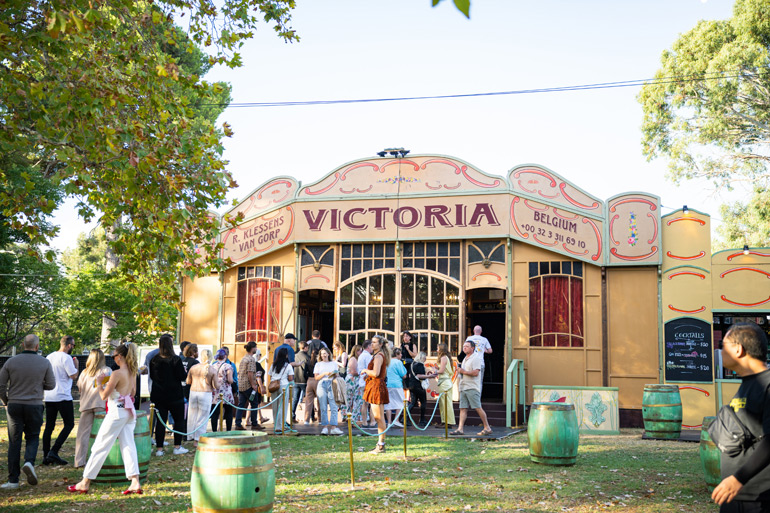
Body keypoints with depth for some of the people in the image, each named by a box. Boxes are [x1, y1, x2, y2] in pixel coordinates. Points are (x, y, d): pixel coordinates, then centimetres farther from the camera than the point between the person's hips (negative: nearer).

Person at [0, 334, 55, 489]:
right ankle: (29, 462, -14)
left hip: (14, 405, 1)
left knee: (14, 442, 6)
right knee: (32, 437, 15)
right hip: (34, 405, -1)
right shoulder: (44, 363, -4)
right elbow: (51, 385, 0)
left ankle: (13, 480, 6)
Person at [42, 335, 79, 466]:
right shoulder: (66, 358, -12)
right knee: (69, 424, 0)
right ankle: (54, 452, -11)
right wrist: (76, 364, 4)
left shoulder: (49, 357, 13)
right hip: (63, 396, -8)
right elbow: (73, 375, -11)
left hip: (48, 396, 8)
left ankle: (46, 456, 10)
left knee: (49, 426, 10)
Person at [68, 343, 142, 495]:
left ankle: (85, 483, 10)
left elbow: (104, 396, -14)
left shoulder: (117, 374, -16)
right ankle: (135, 482, -3)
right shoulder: (133, 373, 7)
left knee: (100, 447, 2)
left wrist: (100, 385, 4)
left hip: (117, 412, -7)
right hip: (129, 411, 8)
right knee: (128, 446, 6)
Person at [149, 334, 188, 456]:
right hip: (175, 395, -4)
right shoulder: (176, 360, -14)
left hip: (158, 395, 4)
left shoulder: (154, 360, 0)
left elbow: (152, 376, 11)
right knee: (179, 420, 10)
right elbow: (182, 377, -12)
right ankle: (177, 447, 10)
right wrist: (185, 372, 8)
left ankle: (159, 449, 6)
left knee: (161, 421, 7)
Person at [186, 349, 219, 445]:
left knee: (192, 415, 15)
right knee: (202, 417, 4)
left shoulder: (193, 367, 2)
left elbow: (188, 382, 11)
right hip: (206, 393, -3)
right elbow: (216, 386, -5)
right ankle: (197, 440, 5)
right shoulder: (212, 370, -6)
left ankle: (190, 437, 22)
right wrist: (218, 382, 16)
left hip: (193, 393, 3)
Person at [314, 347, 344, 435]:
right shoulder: (318, 364, 17)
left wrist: (335, 374, -5)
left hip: (332, 385, 0)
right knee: (323, 408, -4)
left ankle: (334, 427, -12)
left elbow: (337, 376, 18)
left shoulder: (334, 363, 19)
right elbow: (316, 377, 8)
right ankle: (324, 427, -1)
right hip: (322, 385, 0)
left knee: (334, 407, -10)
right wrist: (325, 374, -6)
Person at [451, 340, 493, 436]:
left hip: (472, 388, -8)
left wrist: (463, 371, -13)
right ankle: (460, 429, -3)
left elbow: (476, 373, -18)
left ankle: (487, 428, 2)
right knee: (463, 408, 1)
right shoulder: (464, 359, 22)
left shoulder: (475, 358, -7)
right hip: (463, 388, 8)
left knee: (478, 408, -7)